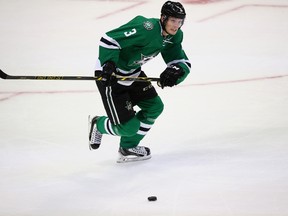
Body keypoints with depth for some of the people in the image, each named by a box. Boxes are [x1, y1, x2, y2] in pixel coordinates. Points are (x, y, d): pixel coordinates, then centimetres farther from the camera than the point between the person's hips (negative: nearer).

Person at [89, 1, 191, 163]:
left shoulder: (174, 36, -1)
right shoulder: (146, 28, -30)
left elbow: (183, 62, 0)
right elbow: (109, 40, -32)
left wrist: (175, 71, -22)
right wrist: (109, 64, -42)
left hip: (133, 73, 9)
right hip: (110, 75, -9)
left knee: (155, 107, 10)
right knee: (129, 126, -10)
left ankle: (128, 148, 26)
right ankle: (98, 125, 23)